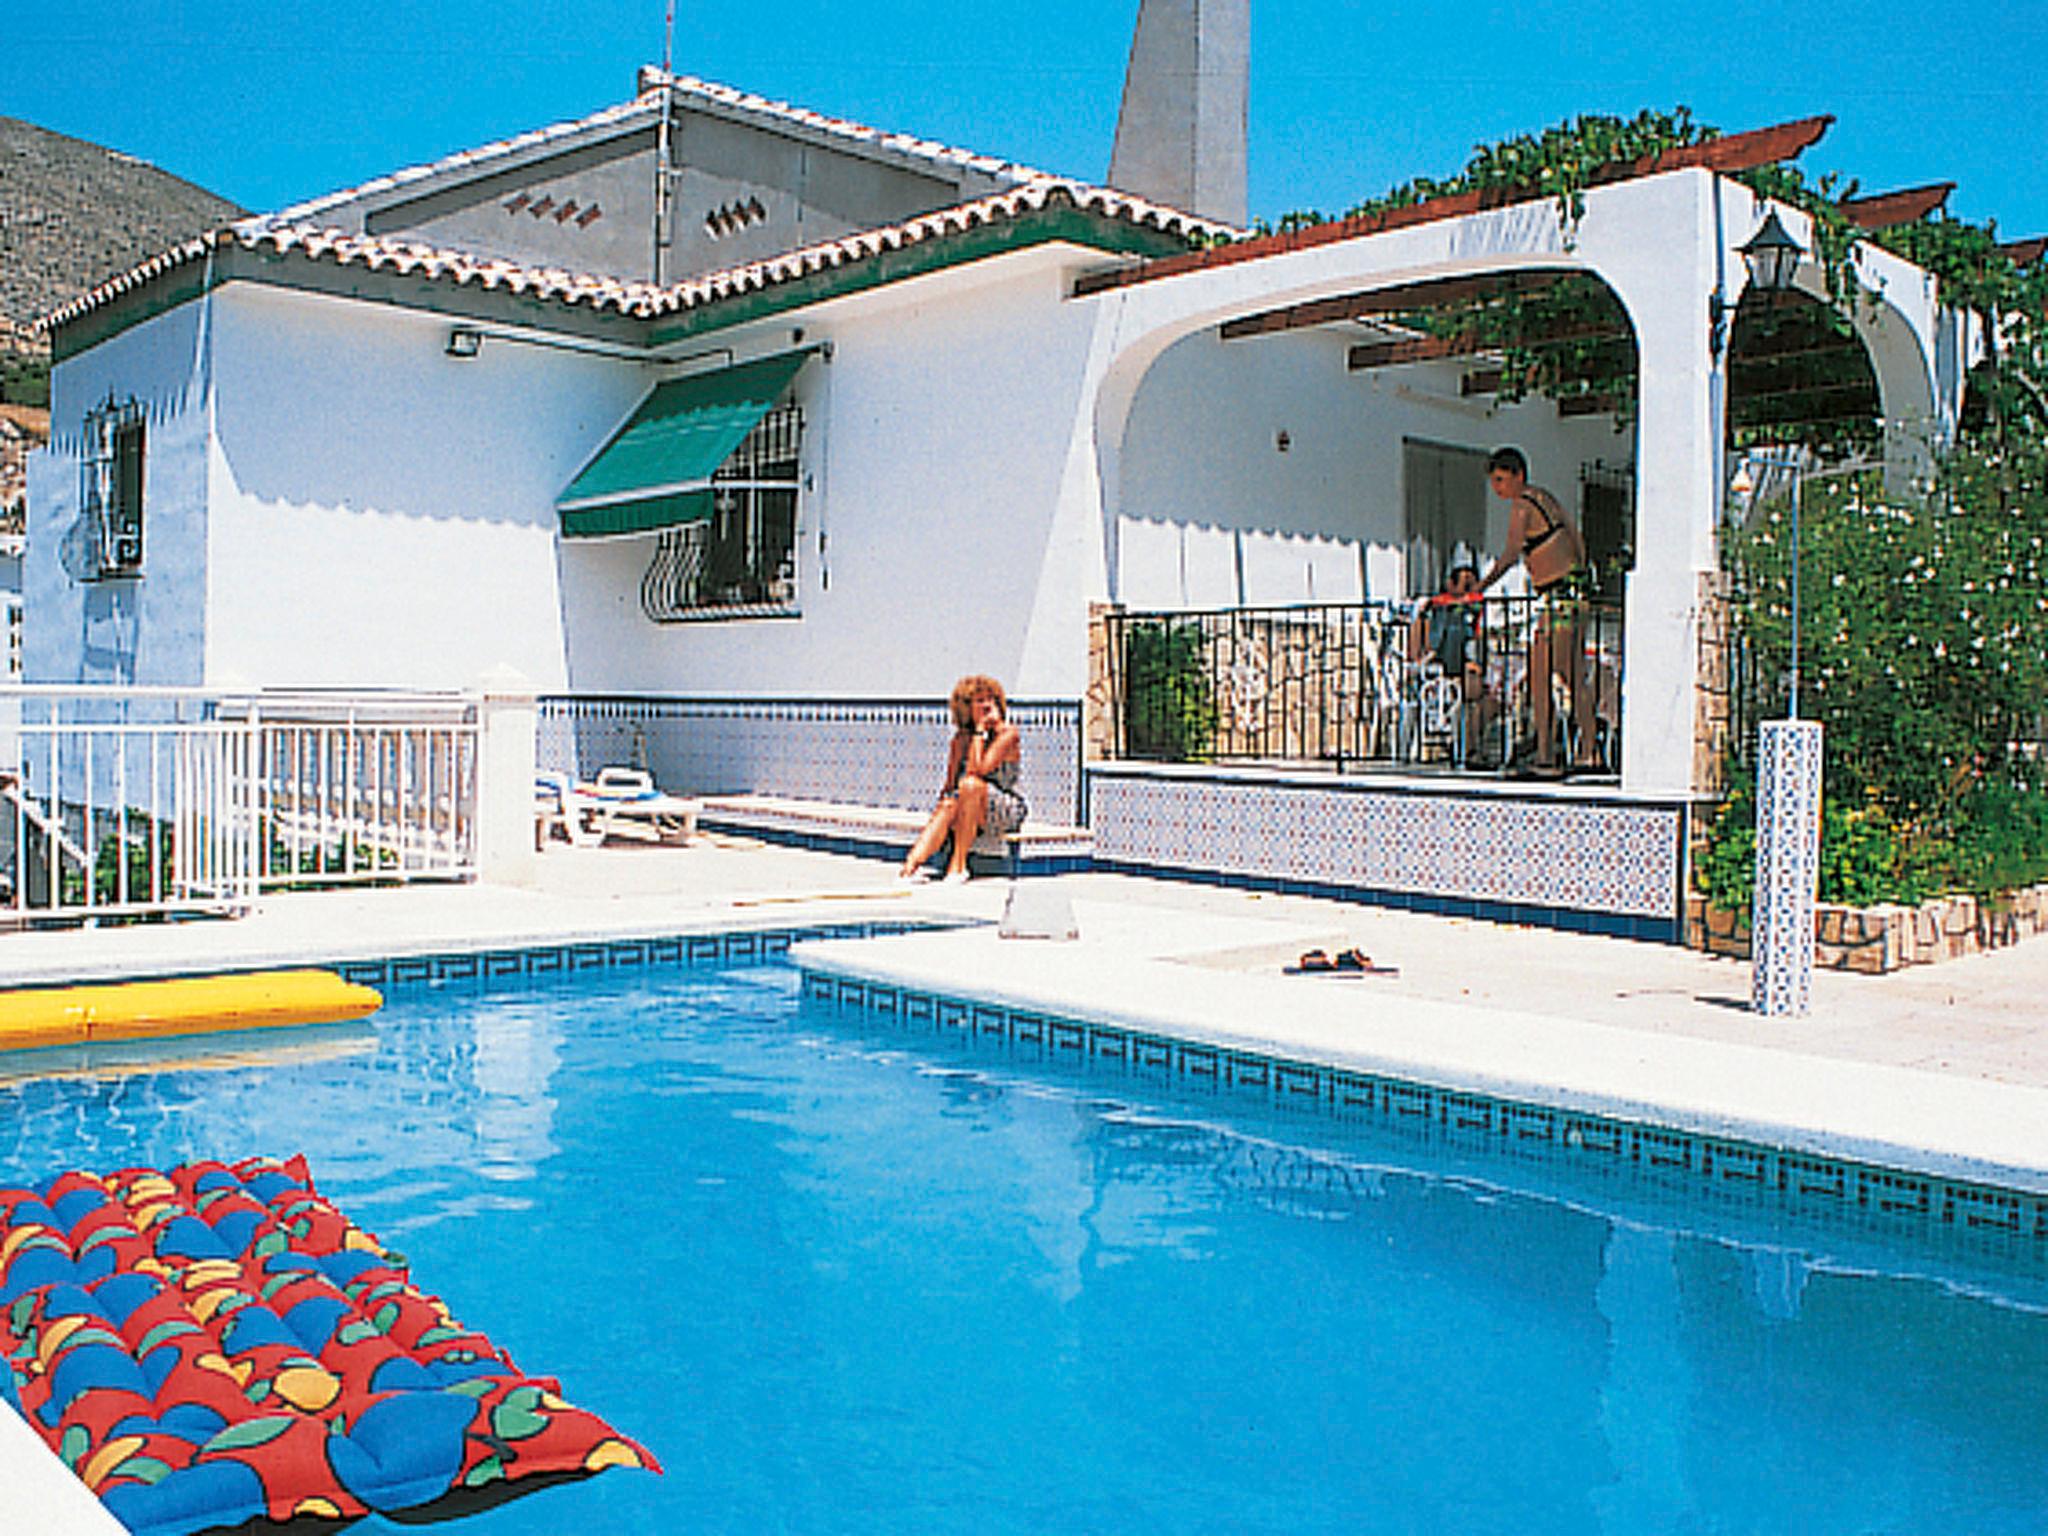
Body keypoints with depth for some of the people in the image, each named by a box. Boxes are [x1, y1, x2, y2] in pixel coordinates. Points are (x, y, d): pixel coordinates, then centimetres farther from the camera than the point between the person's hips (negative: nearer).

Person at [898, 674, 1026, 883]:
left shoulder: (1008, 734, -9)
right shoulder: (961, 739, 8)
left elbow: (979, 769, -23)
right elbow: (951, 783, 6)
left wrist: (980, 730, -17)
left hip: (1007, 809, -4)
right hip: (970, 808, 4)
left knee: (971, 784, -33)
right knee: (947, 807, -30)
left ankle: (958, 864, -32)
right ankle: (912, 864, -48)